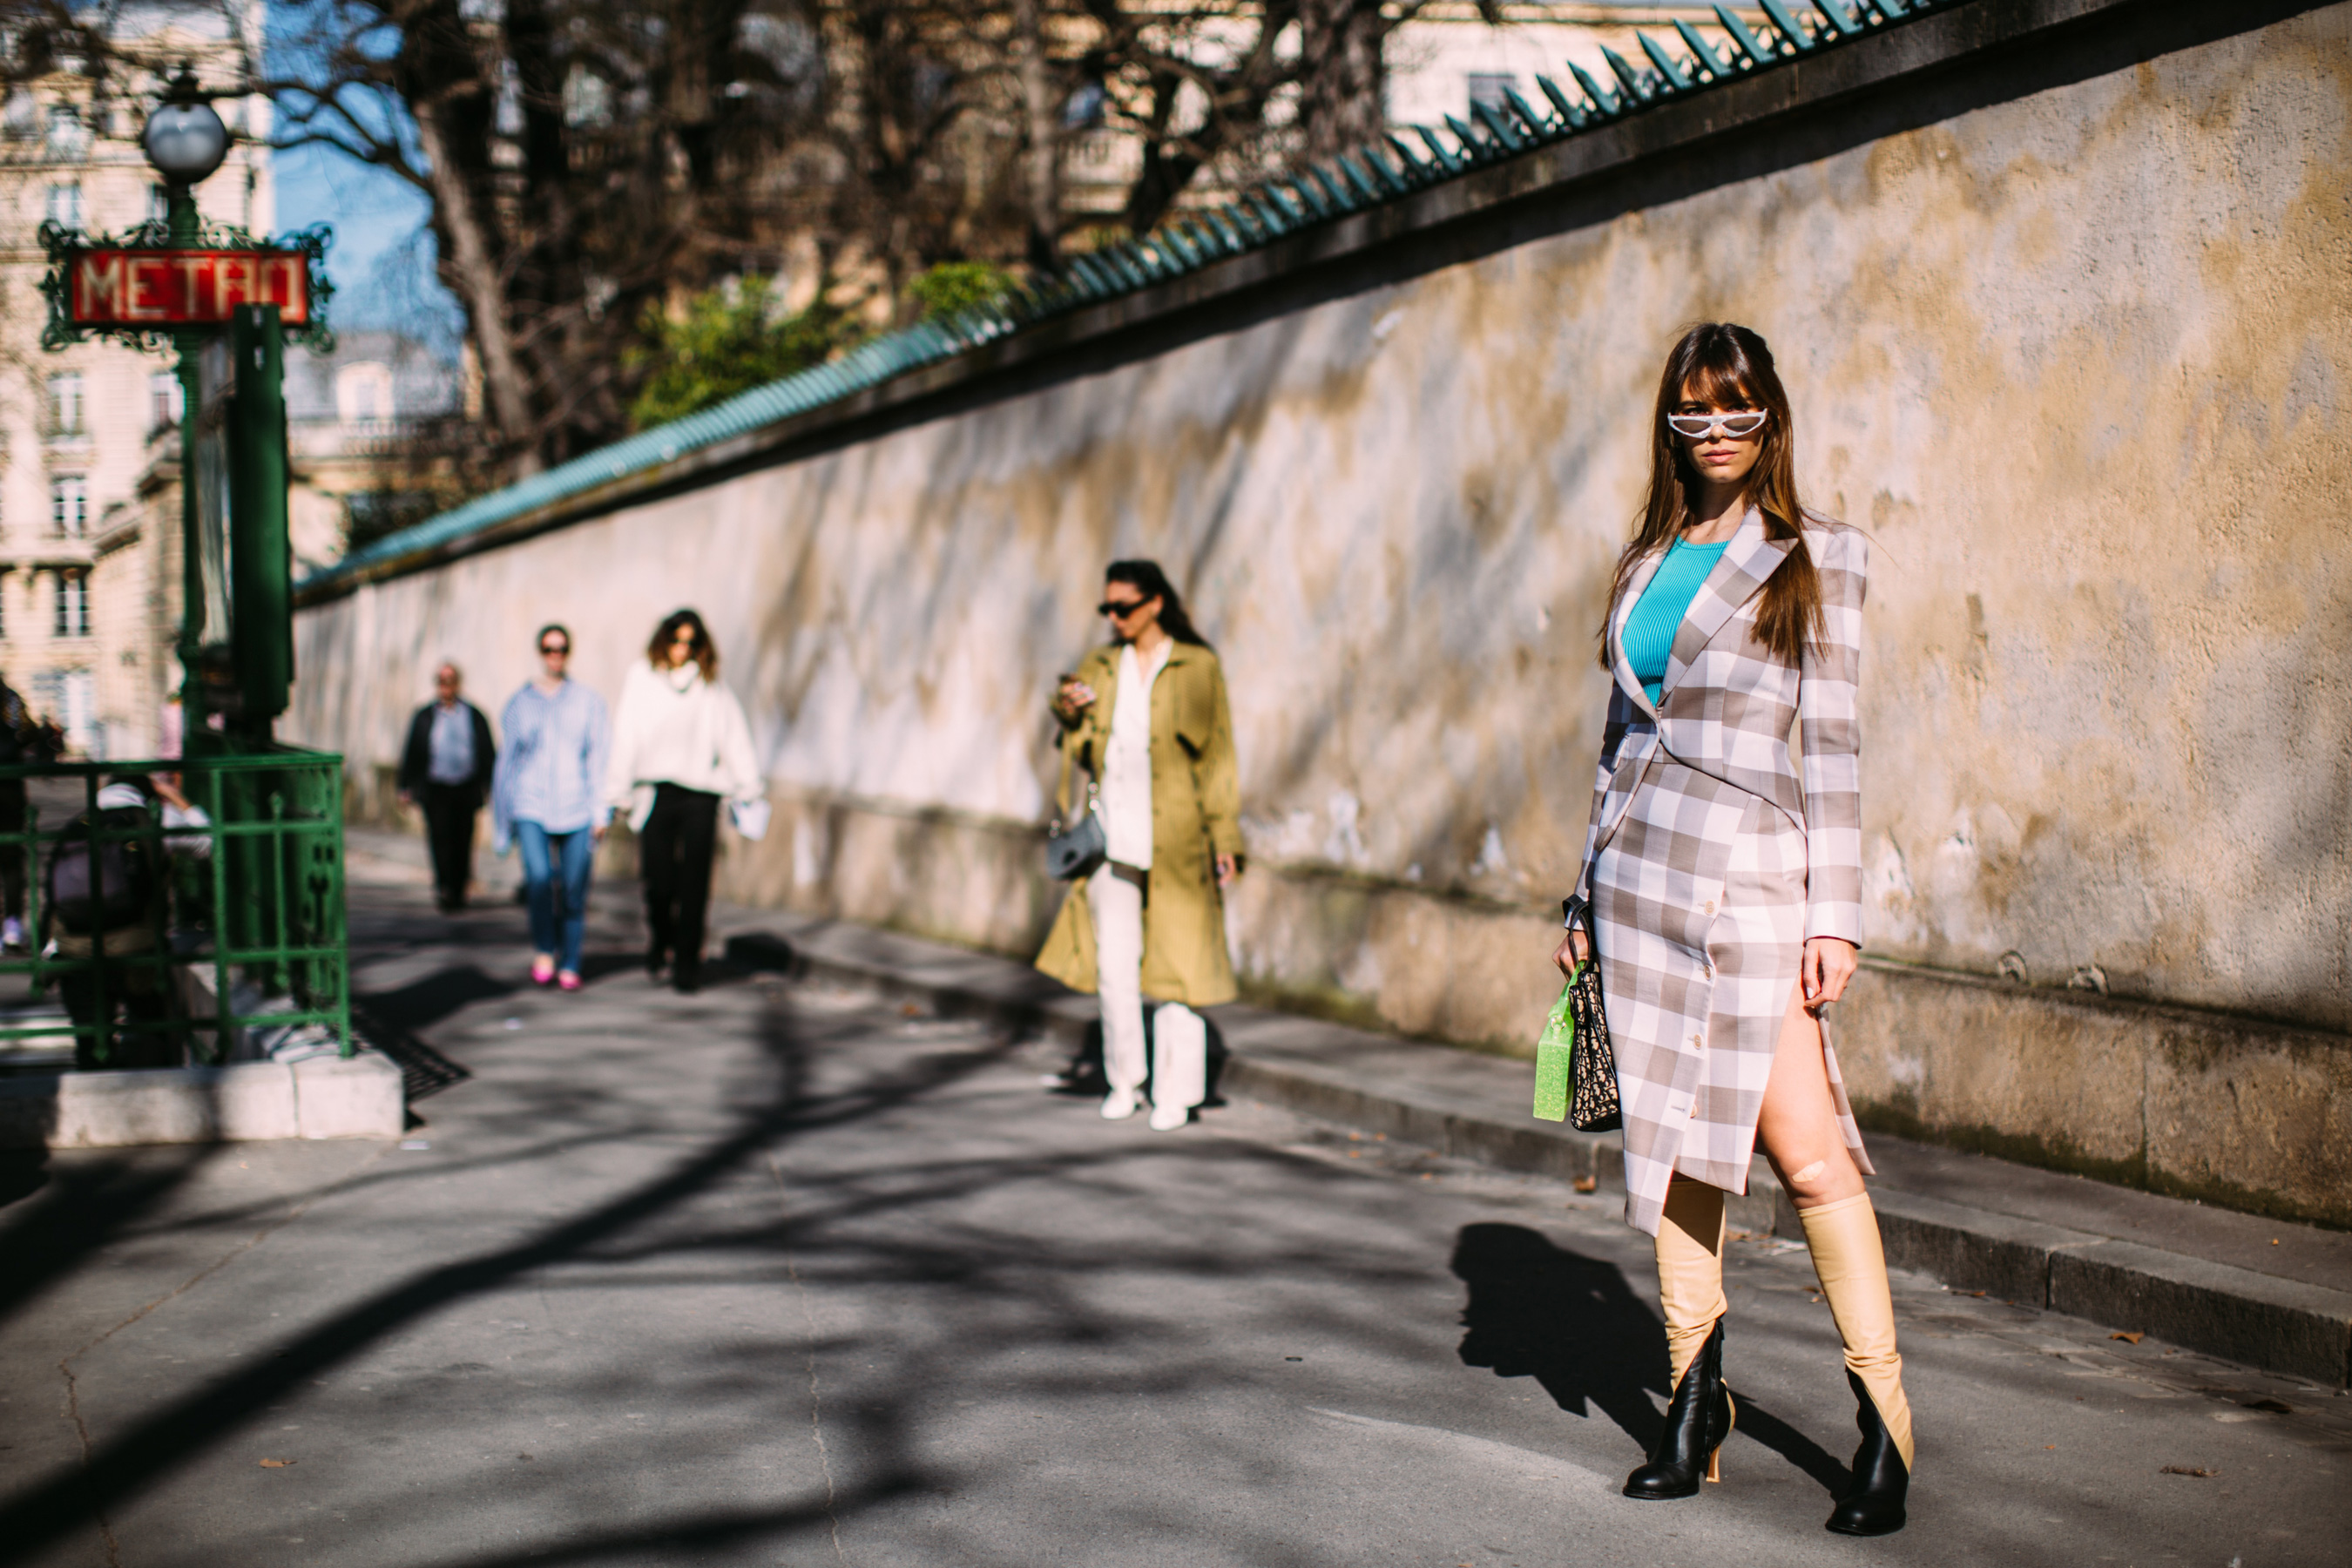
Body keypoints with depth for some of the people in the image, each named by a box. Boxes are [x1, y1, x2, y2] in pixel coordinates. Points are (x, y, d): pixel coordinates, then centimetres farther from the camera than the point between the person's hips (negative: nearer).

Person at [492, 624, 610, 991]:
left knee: (573, 890, -3)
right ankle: (544, 951, 0)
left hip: (576, 807, 0)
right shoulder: (519, 703, 10)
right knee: (539, 876, -19)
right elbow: (507, 760, 15)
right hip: (531, 806, 0)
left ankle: (569, 965, 9)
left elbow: (600, 758, 7)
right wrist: (502, 821, 15)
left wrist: (601, 811, -1)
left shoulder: (588, 702, 8)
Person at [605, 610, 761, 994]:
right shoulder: (641, 680, 8)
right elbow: (626, 737, 6)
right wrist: (616, 793, 1)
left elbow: (734, 737, 8)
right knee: (658, 880, -2)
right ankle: (661, 943, 25)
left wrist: (749, 788, 0)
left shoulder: (712, 688, 9)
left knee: (694, 884, -5)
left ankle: (686, 962, 3)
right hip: (656, 792, 0)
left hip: (700, 797, 0)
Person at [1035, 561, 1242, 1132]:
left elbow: (1218, 757, 0)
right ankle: (1124, 1082, 15)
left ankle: (1176, 1090, 6)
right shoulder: (1101, 668, 10)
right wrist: (1068, 710, -13)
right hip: (1114, 834, 4)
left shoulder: (1198, 668, -1)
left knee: (1177, 961, 0)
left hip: (1176, 840, -3)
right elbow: (1082, 748, 9)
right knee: (1115, 963, 3)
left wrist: (1225, 839, -5)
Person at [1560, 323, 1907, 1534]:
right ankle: (1696, 1400, 16)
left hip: (1750, 875, -5)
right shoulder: (1647, 561, 14)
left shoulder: (1813, 562, 0)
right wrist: (1586, 893, 16)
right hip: (1640, 870, 5)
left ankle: (1883, 1421, -3)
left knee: (1803, 1149, -11)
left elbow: (1831, 741, -4)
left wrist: (1834, 914, -10)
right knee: (1670, 1140, 7)